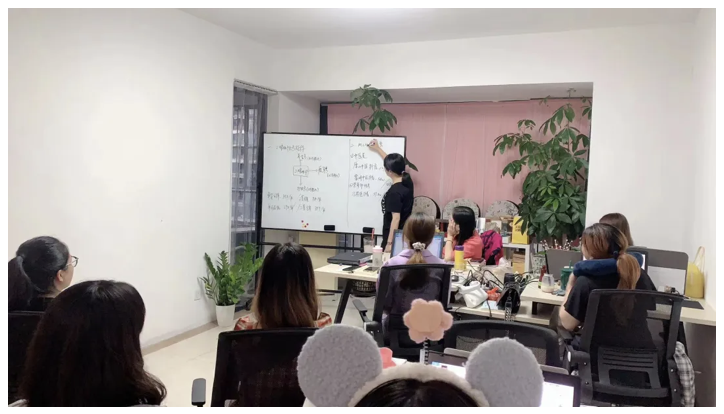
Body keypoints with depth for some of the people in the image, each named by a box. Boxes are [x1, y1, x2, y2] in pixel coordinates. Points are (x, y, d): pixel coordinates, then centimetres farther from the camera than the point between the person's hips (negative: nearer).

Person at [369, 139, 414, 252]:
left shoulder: (394, 192, -21)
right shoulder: (407, 180, 3)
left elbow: (396, 219, -23)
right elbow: (394, 165, 21)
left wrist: (389, 243, -21)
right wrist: (378, 149, 33)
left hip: (395, 237, -9)